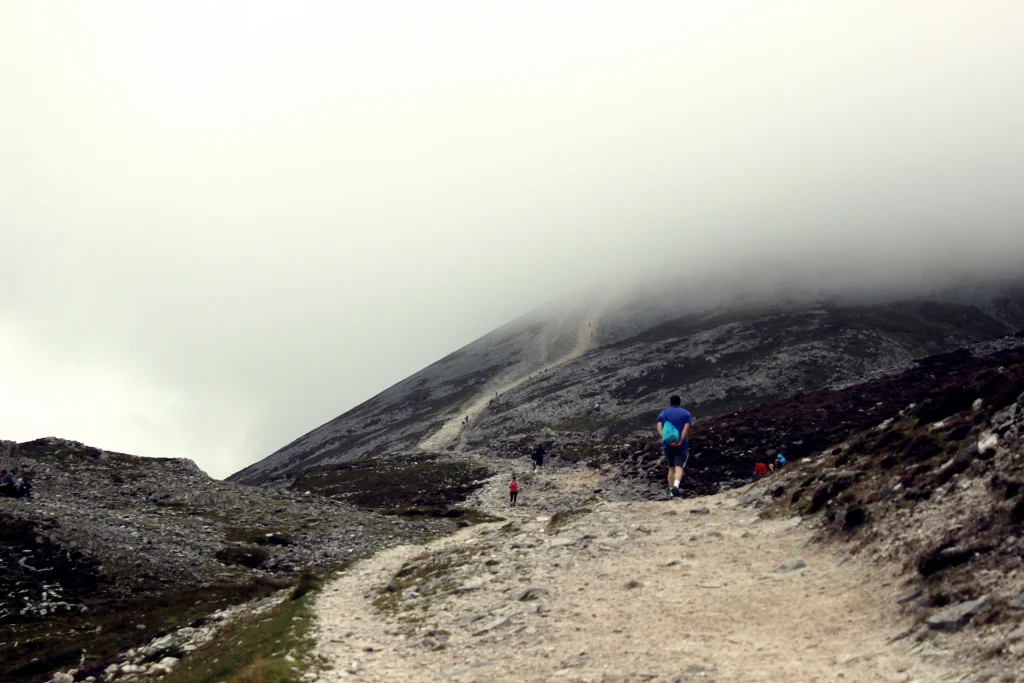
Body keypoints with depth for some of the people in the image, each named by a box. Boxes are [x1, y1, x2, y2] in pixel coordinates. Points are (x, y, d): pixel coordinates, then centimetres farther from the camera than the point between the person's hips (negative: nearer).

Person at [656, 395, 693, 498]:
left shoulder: (663, 413, 10)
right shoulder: (686, 414, 7)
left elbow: (659, 428, -7)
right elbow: (687, 428, -10)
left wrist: (667, 440, -18)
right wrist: (680, 442, -16)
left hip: (668, 446, 2)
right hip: (682, 446, -2)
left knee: (671, 468, 17)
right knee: (679, 468, -9)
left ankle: (671, 491, 16)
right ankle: (676, 485, -36)